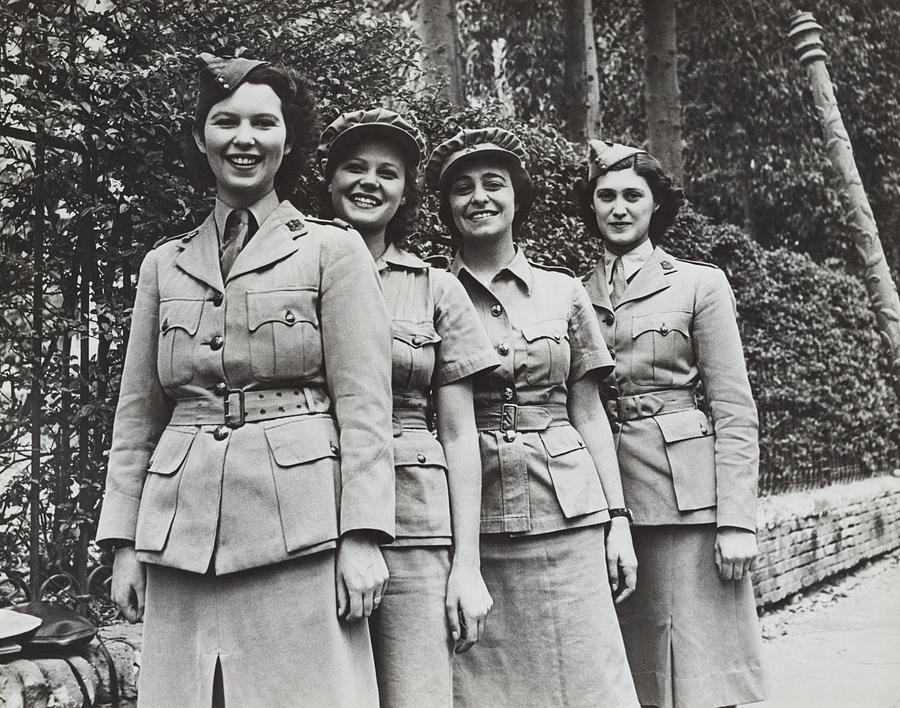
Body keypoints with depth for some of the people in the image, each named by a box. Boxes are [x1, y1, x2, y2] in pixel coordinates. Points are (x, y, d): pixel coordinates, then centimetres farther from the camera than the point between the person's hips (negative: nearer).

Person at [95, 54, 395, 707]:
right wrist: (124, 541, 9)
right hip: (182, 531, 4)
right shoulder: (164, 265, 15)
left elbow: (363, 402, -3)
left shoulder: (333, 250, 4)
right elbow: (138, 414, 16)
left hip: (299, 524, -3)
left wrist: (363, 537, -11)